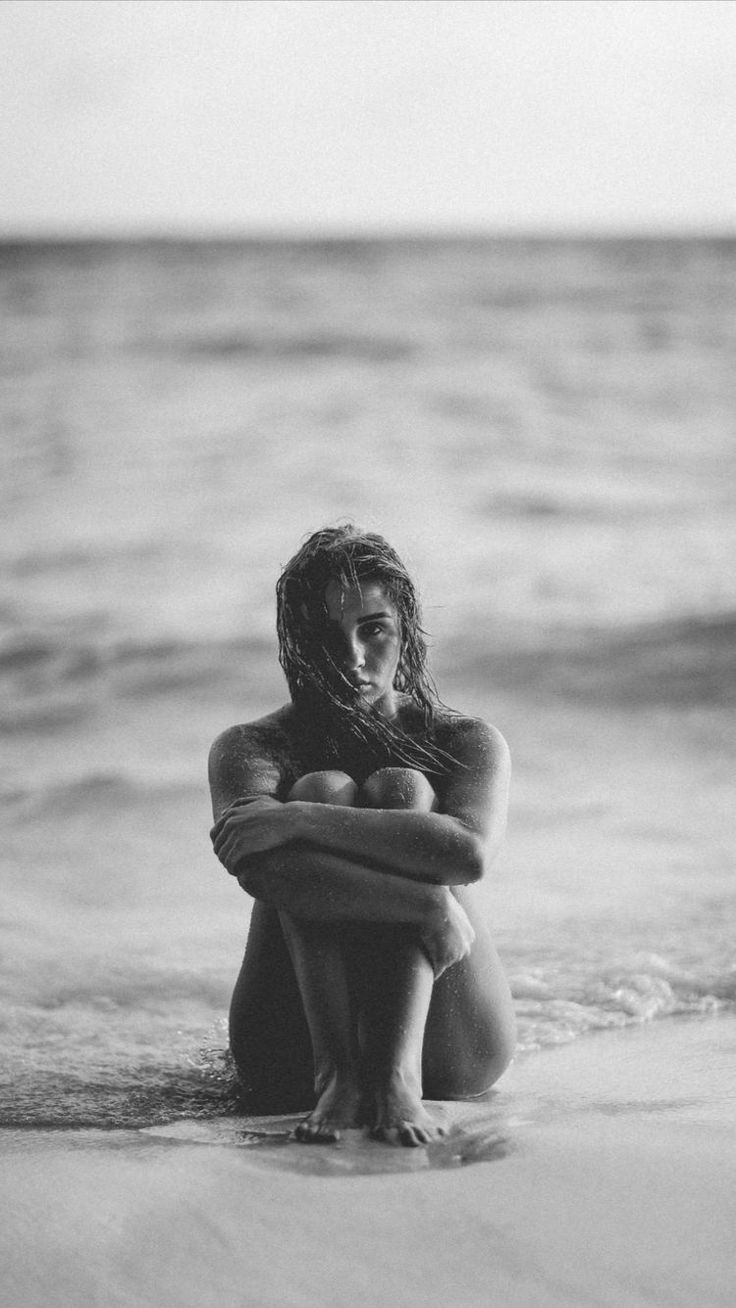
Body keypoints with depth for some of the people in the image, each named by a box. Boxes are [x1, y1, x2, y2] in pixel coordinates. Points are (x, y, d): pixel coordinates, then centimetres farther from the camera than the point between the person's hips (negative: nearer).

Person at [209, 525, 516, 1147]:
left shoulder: (469, 743, 3)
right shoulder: (249, 748, 2)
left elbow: (471, 852, -22)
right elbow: (259, 866, -22)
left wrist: (296, 822, -27)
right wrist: (429, 907, -30)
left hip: (451, 1050, 0)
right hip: (291, 1048, 0)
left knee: (403, 791, -18)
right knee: (321, 788, -18)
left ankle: (400, 1071, -36)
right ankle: (335, 1072, -33)